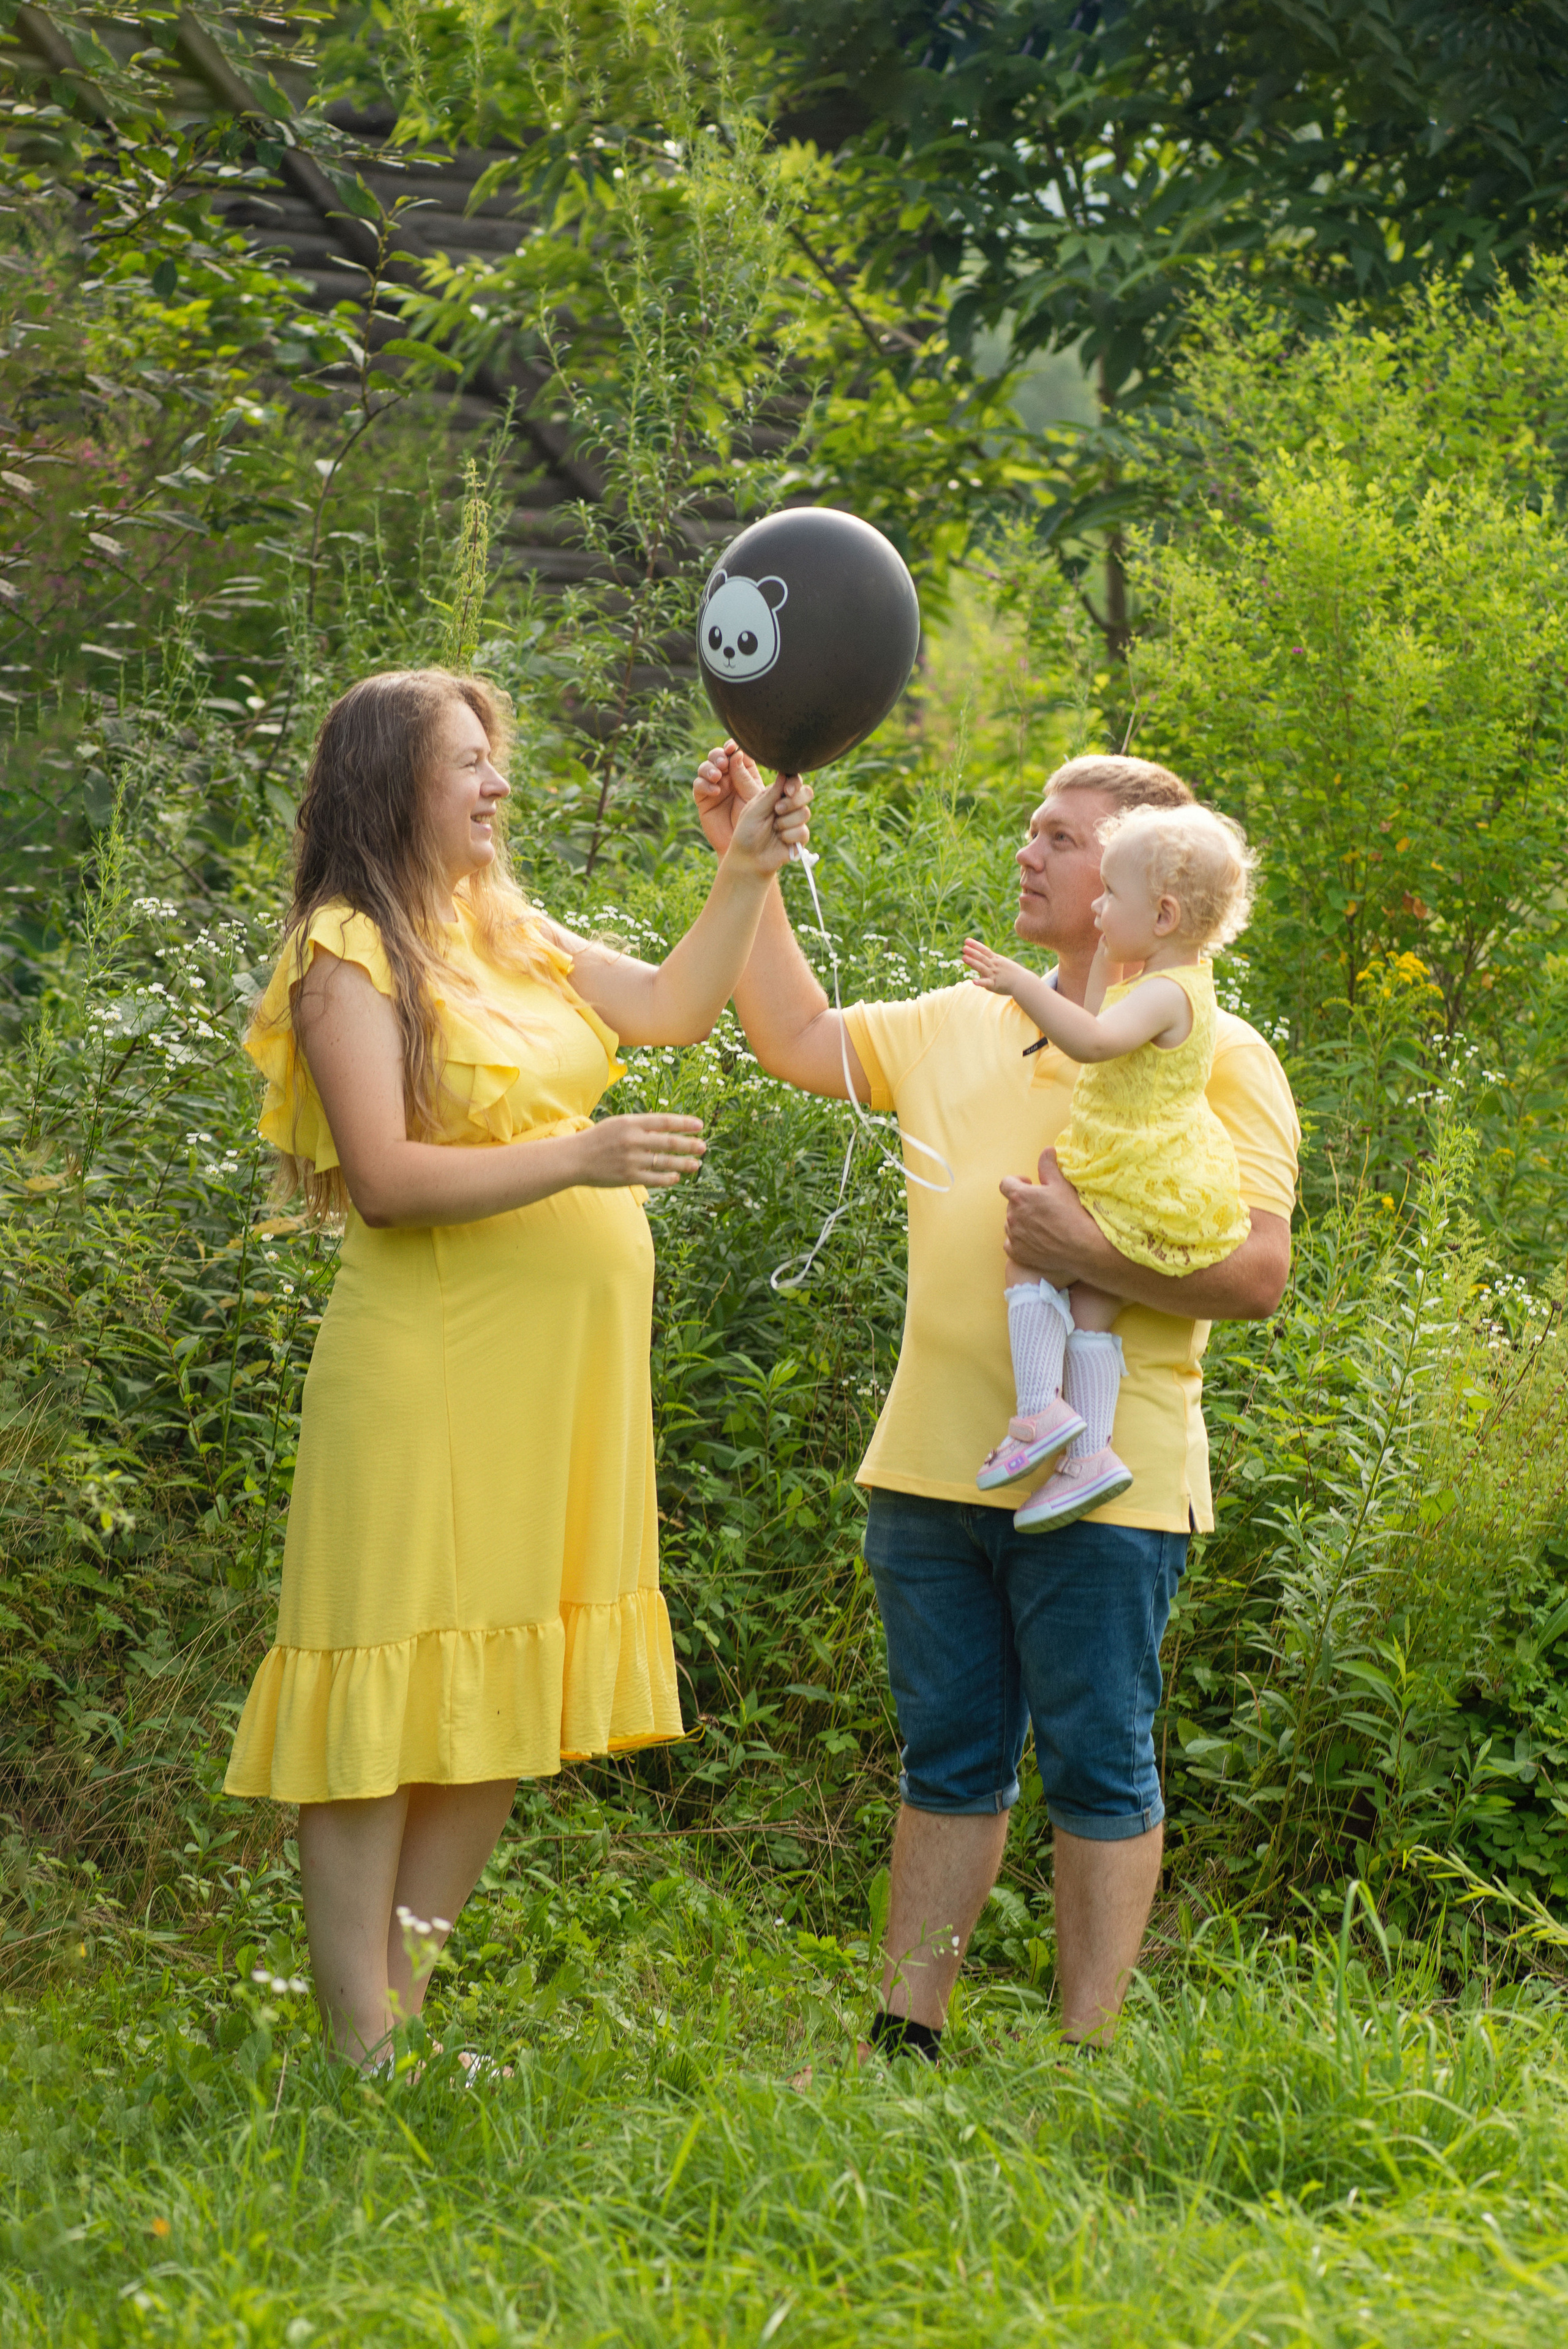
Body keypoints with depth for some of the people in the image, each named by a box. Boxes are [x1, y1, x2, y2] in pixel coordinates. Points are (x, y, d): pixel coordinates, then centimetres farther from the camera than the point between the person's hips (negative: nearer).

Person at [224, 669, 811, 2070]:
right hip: (431, 1375, -8)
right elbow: (383, 1178, -18)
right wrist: (580, 1160, -24)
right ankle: (362, 2055, -1)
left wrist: (748, 876, 4)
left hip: (554, 1378, 9)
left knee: (506, 1698, 11)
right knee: (393, 1696, -4)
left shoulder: (511, 933, 16)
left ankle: (411, 2006, 20)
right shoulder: (353, 954, -9)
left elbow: (673, 1007, 17)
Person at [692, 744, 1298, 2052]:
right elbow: (799, 1040, 21)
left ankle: (1084, 2061, 8)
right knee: (949, 1761, 12)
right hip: (933, 1466, 6)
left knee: (1098, 1771, 1)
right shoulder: (963, 1026, 15)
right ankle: (909, 2037, 17)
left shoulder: (1218, 1060, -5)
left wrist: (1091, 1254, -20)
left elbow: (1258, 1275, -12)